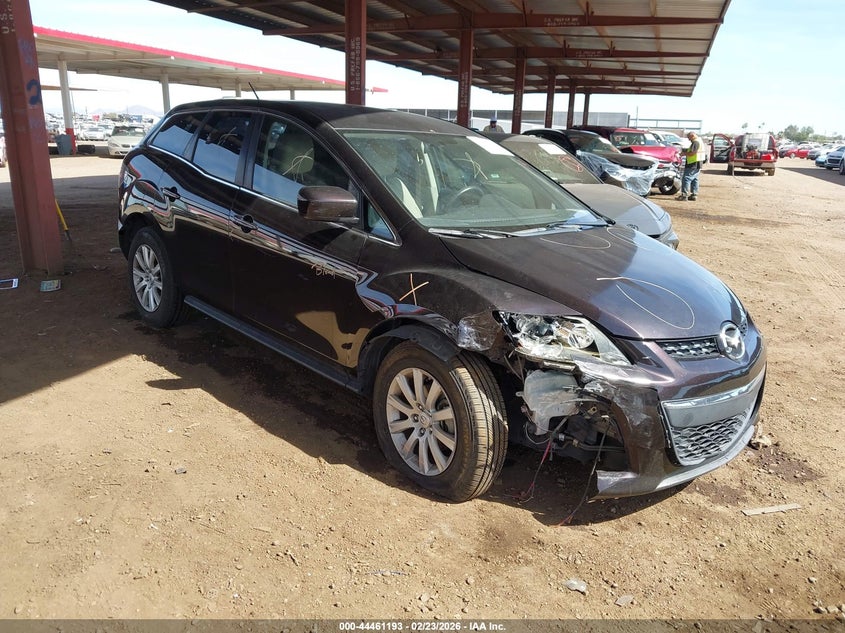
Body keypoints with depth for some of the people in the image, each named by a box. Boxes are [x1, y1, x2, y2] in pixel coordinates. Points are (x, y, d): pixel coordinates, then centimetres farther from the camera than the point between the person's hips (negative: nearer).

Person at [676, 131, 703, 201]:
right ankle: (694, 195, 15)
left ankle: (684, 195, -13)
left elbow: (692, 153, -22)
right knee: (694, 180, 12)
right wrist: (686, 152, 13)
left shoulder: (695, 142, -14)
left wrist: (684, 153, -9)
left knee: (686, 179, -11)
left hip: (692, 164, -11)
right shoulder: (699, 141, 20)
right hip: (696, 164, 11)